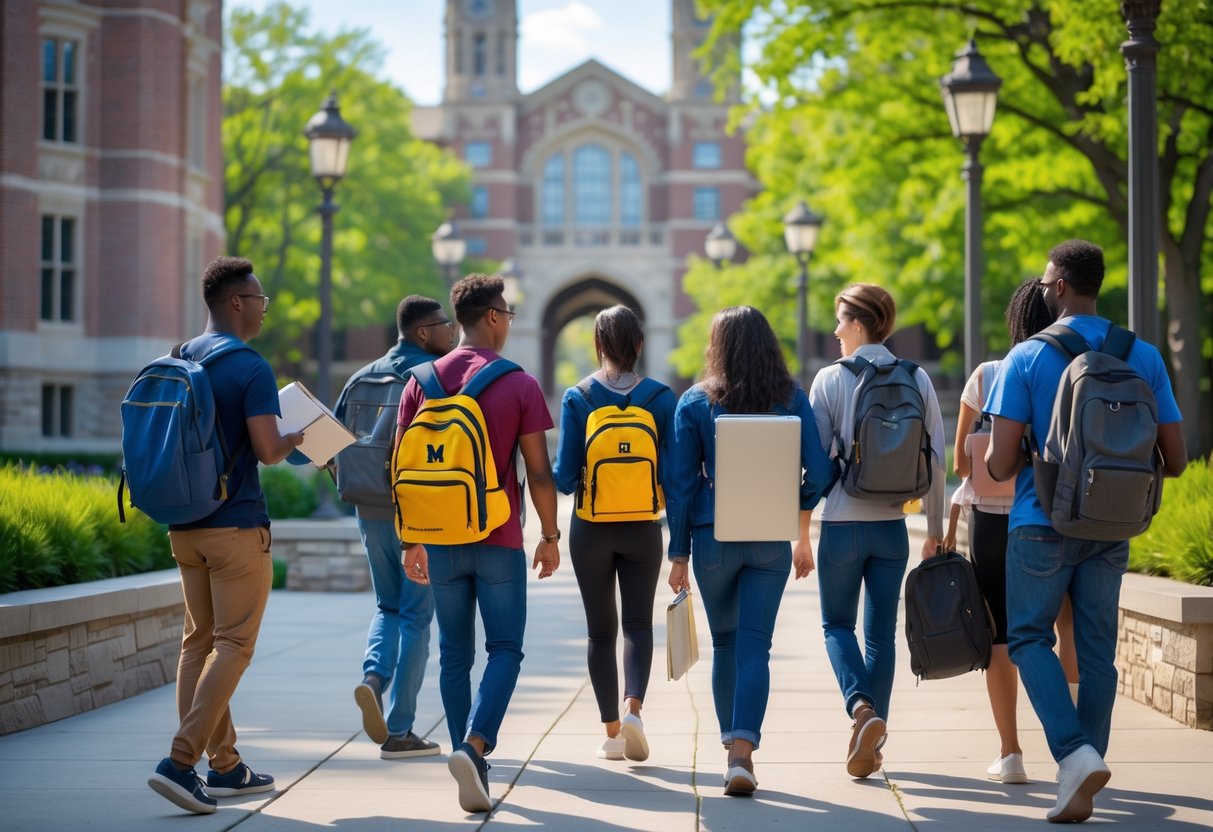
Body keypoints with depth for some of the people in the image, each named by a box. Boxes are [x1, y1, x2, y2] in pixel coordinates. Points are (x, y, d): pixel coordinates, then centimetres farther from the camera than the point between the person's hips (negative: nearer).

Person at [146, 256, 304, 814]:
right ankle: (180, 761, -13)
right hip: (235, 525, -8)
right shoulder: (251, 368, -12)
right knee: (233, 645, -3)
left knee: (199, 642, 10)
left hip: (184, 524, 8)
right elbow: (268, 451, -18)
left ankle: (224, 767, 15)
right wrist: (299, 437, 2)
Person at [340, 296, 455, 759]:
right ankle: (399, 731, 3)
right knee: (416, 616, 2)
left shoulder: (363, 377, 9)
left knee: (388, 607, 20)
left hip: (371, 512, 5)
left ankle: (374, 675, -9)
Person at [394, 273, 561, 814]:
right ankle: (474, 746, -17)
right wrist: (550, 536, 4)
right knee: (505, 648, 4)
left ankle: (469, 762, 15)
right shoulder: (519, 386, -6)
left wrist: (410, 540, 12)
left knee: (454, 654, 11)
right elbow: (539, 472, -7)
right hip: (499, 541, -3)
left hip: (441, 540, 3)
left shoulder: (422, 382, 4)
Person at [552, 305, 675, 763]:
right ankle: (632, 707, -15)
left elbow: (565, 476, -8)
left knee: (601, 629, 10)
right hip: (642, 527, 0)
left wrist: (562, 481, 14)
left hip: (591, 527, 0)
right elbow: (672, 473, -6)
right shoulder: (661, 397, -4)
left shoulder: (577, 398, -6)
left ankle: (612, 731, 12)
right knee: (638, 623, 8)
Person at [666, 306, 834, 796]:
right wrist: (802, 533, 15)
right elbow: (819, 471, -1)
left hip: (714, 536, 0)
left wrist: (679, 554, 2)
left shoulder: (695, 403, -2)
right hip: (771, 539, 0)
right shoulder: (792, 399, 1)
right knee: (755, 645, -1)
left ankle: (733, 745, 23)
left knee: (725, 644, 16)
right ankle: (743, 751, -16)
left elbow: (681, 483, -3)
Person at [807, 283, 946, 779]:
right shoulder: (917, 379, 1)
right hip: (892, 526, 3)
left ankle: (862, 707, -13)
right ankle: (870, 747, 13)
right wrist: (935, 529, 10)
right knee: (881, 632, 12)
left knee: (837, 624, 13)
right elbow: (935, 459, 1)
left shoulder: (831, 379, -6)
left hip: (843, 523, -3)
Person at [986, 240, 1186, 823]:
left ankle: (1075, 753, -11)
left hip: (1043, 523, -3)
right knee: (1097, 649, 10)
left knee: (1030, 636, 9)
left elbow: (999, 466, -12)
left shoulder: (1026, 358, -9)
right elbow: (1176, 462, 2)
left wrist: (999, 458, 12)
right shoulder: (1143, 358, 1)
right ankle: (1078, 786, 12)